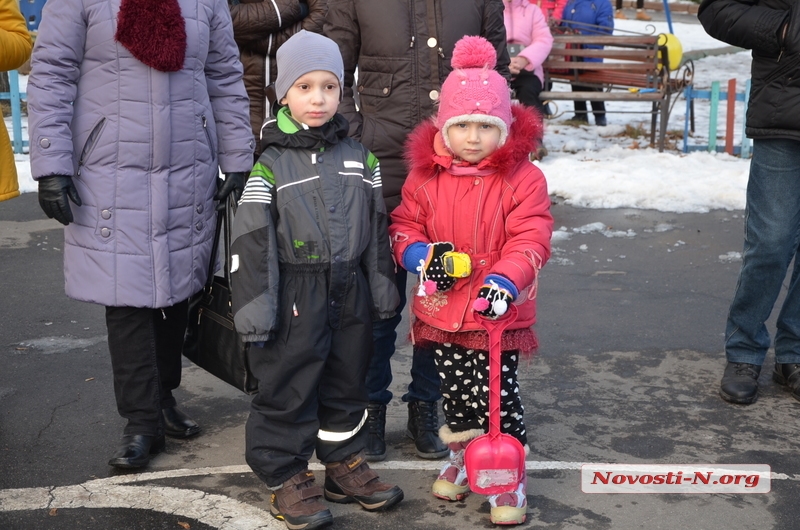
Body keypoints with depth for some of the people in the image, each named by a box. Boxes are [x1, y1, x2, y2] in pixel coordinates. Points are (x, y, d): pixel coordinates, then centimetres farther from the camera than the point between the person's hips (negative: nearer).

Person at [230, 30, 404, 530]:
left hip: (350, 294, 5)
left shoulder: (360, 158, 6)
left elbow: (378, 228, 11)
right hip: (295, 298, -4)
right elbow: (251, 242, -10)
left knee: (347, 384, 16)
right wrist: (254, 310, -13)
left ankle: (345, 464, 33)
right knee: (287, 390, 4)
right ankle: (287, 478, 18)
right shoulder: (270, 165, -8)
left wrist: (383, 291, 9)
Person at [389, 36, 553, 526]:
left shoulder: (523, 178, -9)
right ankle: (462, 458, 41)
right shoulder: (426, 177, 0)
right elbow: (404, 225, 8)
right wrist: (423, 255, -14)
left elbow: (531, 240, -14)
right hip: (444, 308, 3)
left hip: (499, 313, -3)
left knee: (497, 394, 2)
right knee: (457, 392, 17)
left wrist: (504, 280, -30)